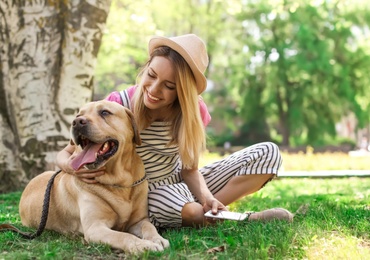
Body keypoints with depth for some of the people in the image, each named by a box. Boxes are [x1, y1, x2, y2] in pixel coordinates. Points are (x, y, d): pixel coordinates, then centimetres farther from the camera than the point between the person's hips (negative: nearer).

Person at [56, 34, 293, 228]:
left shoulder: (193, 111, -13)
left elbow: (189, 169, -6)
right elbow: (64, 154, -15)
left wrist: (206, 198, -28)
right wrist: (73, 166, -40)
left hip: (179, 183, 4)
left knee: (267, 153, -8)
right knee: (171, 199, -43)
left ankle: (206, 212, -20)